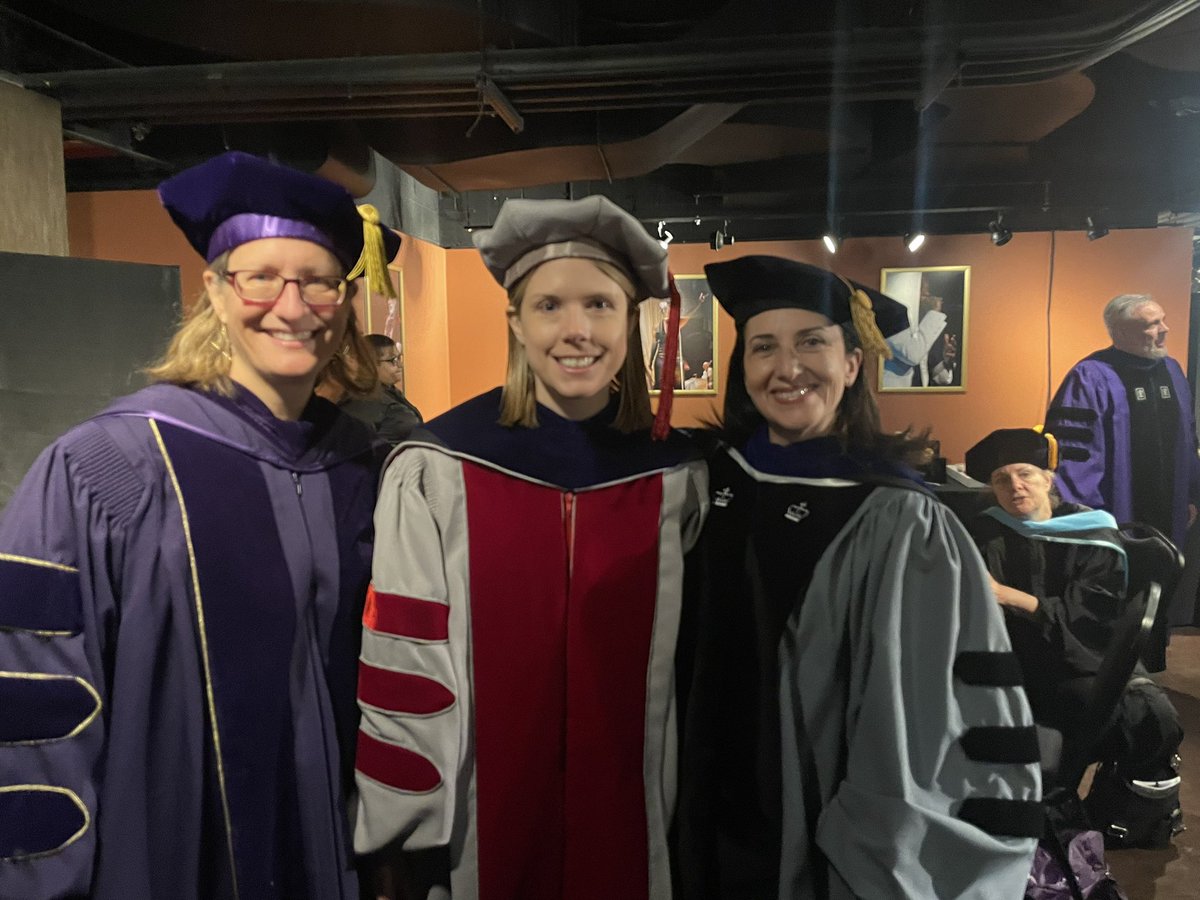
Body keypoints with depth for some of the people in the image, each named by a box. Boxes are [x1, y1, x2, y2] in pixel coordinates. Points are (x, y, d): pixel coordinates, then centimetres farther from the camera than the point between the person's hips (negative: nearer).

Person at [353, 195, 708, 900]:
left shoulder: (676, 477, -5)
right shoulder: (436, 472, -14)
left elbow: (684, 661, 3)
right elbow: (402, 665, -9)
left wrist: (687, 819, 7)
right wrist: (411, 836, -5)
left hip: (628, 823, 2)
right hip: (482, 825, -1)